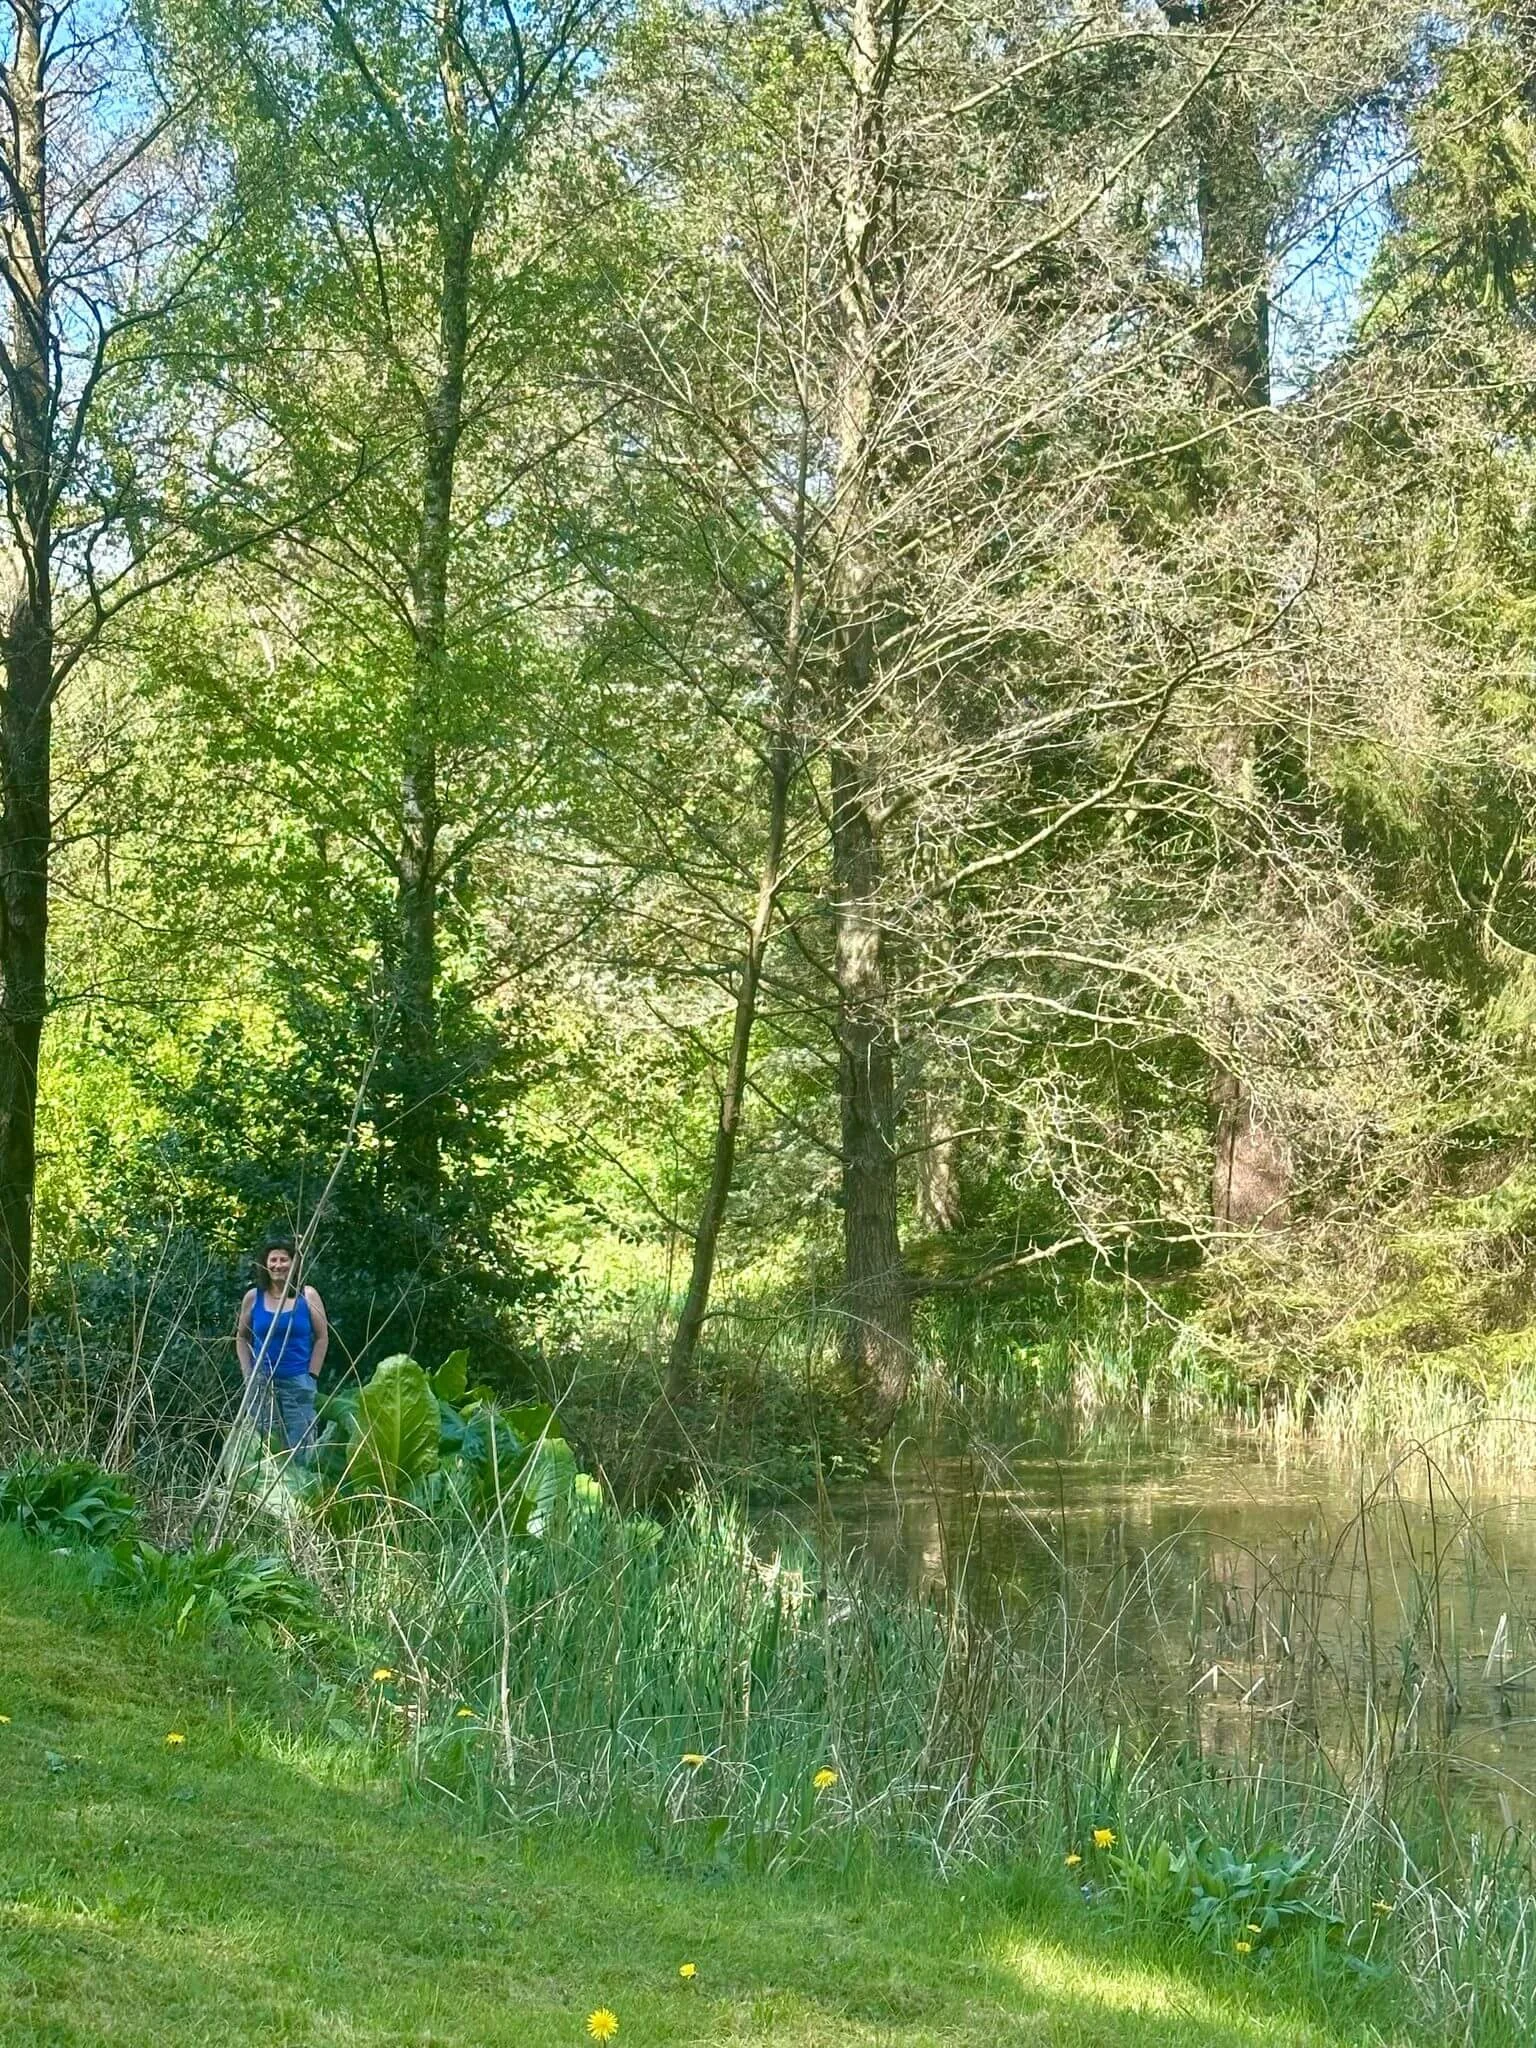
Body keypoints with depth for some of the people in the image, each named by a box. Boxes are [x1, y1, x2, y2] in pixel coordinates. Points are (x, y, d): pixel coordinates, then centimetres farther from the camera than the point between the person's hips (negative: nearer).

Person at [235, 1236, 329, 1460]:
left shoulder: (307, 1296, 0)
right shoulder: (253, 1297, 4)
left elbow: (322, 1338, 2)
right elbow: (241, 1338, 10)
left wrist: (311, 1375, -3)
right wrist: (248, 1375, 2)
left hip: (298, 1383, -2)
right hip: (261, 1383, 2)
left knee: (299, 1447, -3)